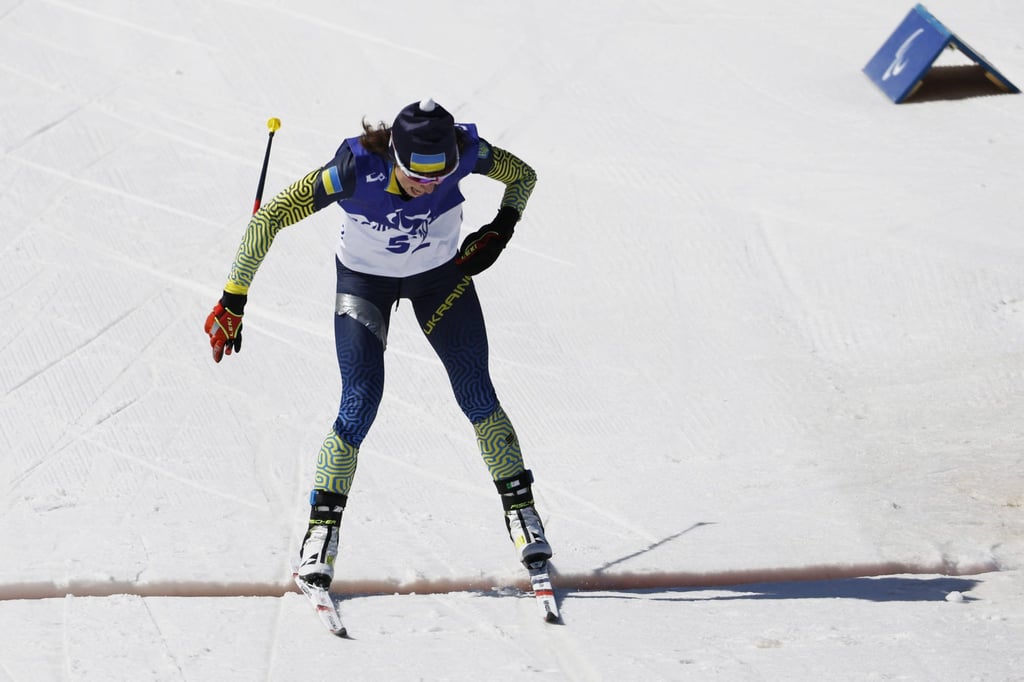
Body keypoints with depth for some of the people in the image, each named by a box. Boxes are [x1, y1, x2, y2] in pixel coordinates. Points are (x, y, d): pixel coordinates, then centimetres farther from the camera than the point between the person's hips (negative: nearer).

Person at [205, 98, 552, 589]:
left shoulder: (464, 152, -29)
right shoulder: (357, 167, -36)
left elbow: (523, 175, -6)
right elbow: (269, 219, -31)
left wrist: (501, 228, -23)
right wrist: (232, 301, -32)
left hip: (441, 275, 2)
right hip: (364, 280, -2)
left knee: (477, 396, -2)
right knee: (360, 406, -14)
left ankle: (520, 510, 15)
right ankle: (322, 530, -1)